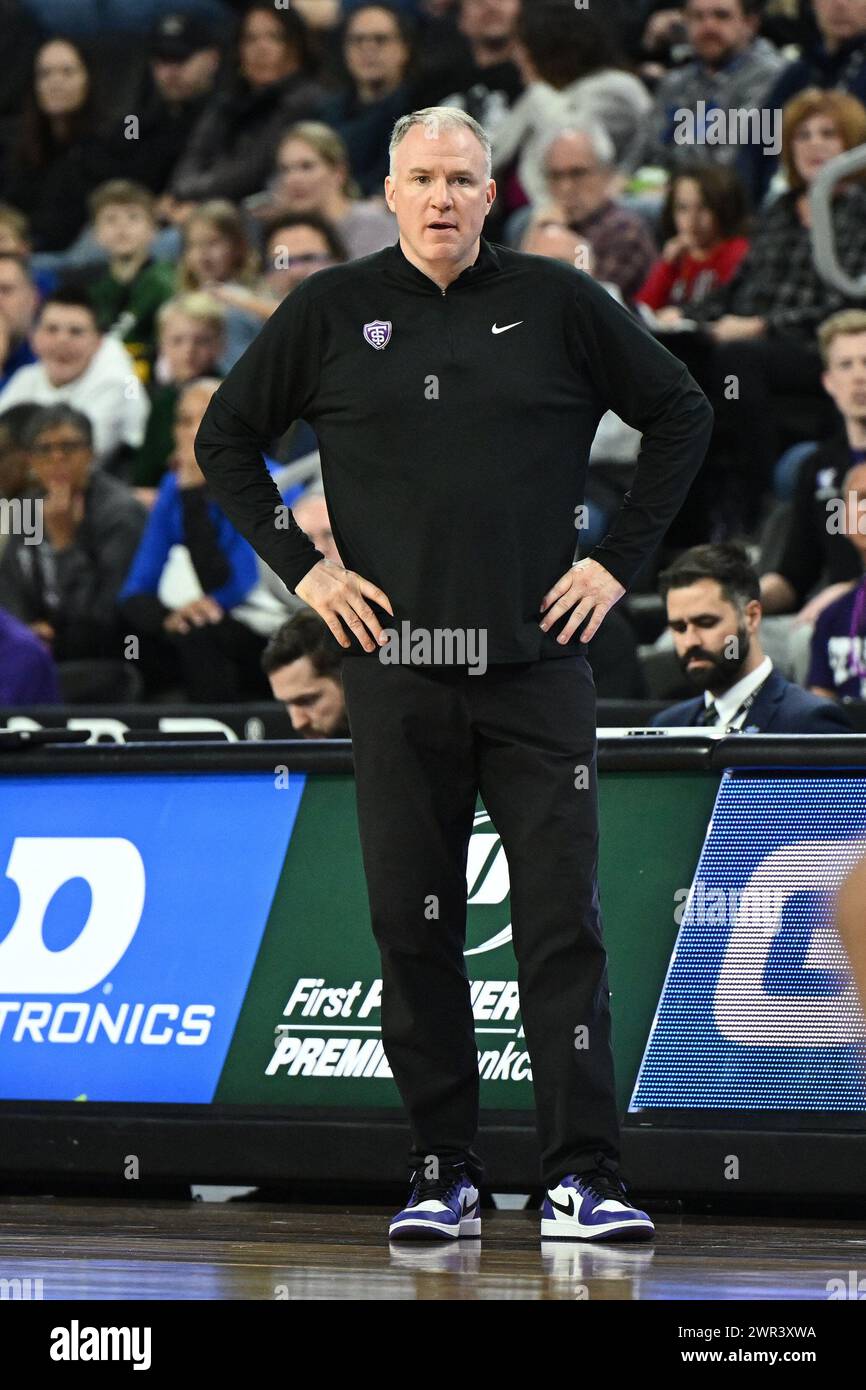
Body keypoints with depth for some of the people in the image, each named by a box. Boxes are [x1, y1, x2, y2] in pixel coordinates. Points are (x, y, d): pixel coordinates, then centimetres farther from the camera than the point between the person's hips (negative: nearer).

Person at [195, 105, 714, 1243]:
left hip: (538, 666, -1)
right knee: (414, 927, 2)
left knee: (564, 925, -4)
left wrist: (621, 560, 6)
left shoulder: (557, 304, 4)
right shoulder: (331, 313, 5)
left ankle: (584, 1179, -3)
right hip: (398, 668, 1)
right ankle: (442, 1176, 9)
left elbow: (681, 414, 13)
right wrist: (302, 568, 5)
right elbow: (225, 440, 14)